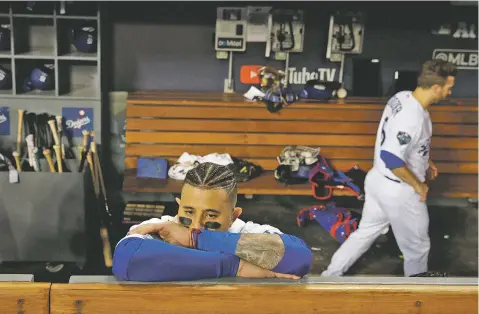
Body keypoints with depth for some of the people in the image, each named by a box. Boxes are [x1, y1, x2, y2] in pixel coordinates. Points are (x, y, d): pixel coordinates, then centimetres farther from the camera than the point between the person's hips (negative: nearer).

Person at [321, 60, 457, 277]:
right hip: (399, 191, -9)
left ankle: (330, 275, 29)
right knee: (417, 246, 15)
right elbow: (391, 159, -33)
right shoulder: (413, 117, -30)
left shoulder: (402, 97, -1)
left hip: (378, 180, 9)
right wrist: (418, 185, -19)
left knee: (366, 232, 22)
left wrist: (424, 162, 16)